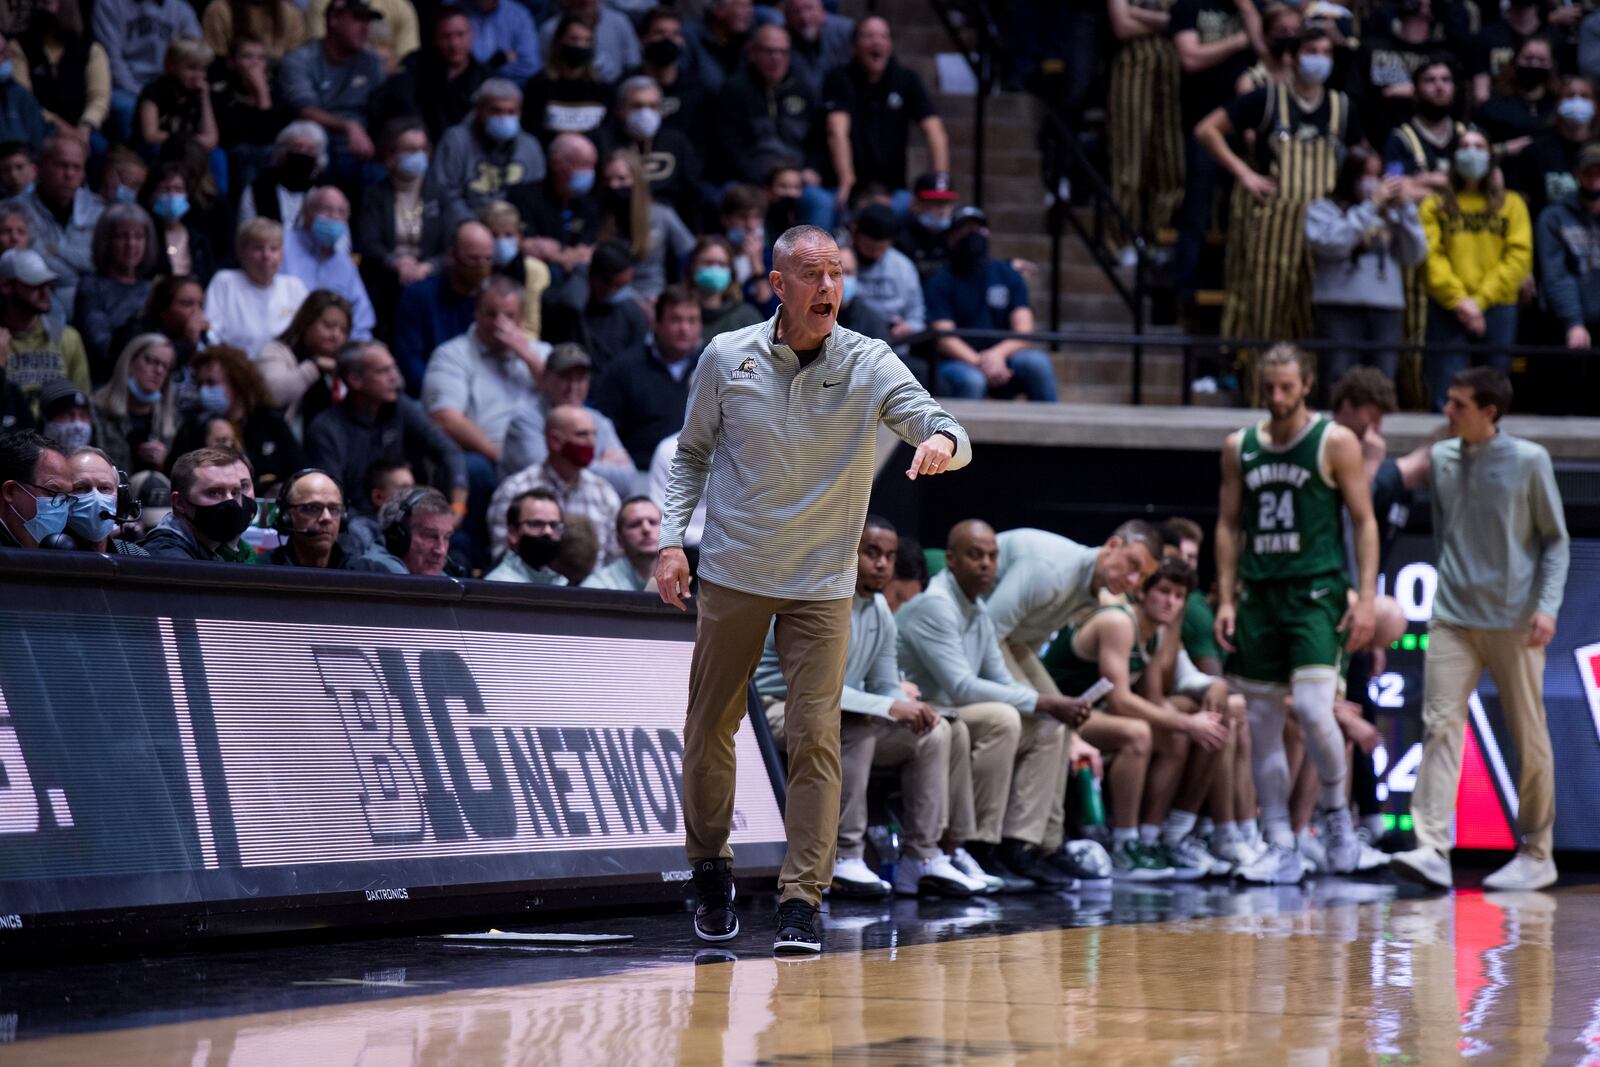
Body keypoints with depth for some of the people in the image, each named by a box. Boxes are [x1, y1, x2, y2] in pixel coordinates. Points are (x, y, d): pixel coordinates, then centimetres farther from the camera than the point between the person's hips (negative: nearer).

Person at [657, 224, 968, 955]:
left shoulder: (869, 365, -7)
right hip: (731, 574, 1)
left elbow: (939, 427, -16)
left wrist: (943, 441, -40)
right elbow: (693, 452, 9)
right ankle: (712, 872, 28)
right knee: (709, 730, 7)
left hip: (821, 584, -1)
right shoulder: (726, 358, -4)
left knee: (814, 737, -10)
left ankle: (801, 901, -7)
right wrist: (672, 539, -2)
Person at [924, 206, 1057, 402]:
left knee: (1037, 362, -27)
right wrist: (980, 363, -25)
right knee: (971, 380, -37)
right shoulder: (940, 282, 3)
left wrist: (998, 353, -21)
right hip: (958, 362, -3)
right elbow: (944, 338, -9)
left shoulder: (1008, 276, 12)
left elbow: (1024, 330, 1)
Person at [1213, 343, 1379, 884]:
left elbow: (1364, 520, -1)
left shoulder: (1335, 442, -1)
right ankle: (1281, 848, 8)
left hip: (1317, 590, -5)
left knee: (1311, 706, -20)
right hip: (1259, 592, 5)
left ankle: (1338, 813, 4)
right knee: (1262, 721, 3)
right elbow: (1228, 525, 14)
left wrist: (1366, 596, -10)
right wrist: (1226, 599, 6)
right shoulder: (1239, 447, 11)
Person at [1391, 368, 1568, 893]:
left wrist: (1548, 604, -11)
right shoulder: (1442, 458, 7)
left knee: (1529, 737, 3)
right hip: (1453, 617, 3)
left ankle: (1536, 854, 13)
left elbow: (1555, 539, 0)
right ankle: (1433, 849, -18)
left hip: (1514, 621, -3)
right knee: (1440, 726, -10)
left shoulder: (1529, 461, -4)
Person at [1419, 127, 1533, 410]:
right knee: (1446, 397, -7)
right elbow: (1431, 256, -2)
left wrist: (1481, 300, -10)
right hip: (1446, 311, -1)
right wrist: (1458, 300, -15)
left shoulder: (1512, 204, 12)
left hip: (1498, 309, 1)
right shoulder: (1435, 206, 9)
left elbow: (1519, 256, 2)